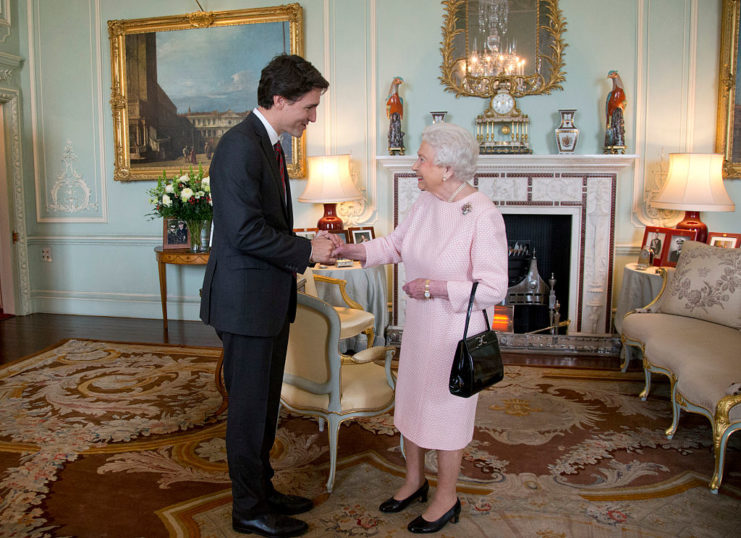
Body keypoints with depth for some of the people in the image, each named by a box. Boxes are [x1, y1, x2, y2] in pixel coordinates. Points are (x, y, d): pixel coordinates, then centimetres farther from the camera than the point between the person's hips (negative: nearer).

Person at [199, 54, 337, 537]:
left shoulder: (269, 144, 13)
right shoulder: (240, 146, -18)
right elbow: (245, 231, -24)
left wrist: (308, 247, 6)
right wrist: (307, 251, -14)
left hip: (270, 299, 10)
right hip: (246, 301, -10)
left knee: (265, 404, 19)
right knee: (249, 407, 4)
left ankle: (263, 490, 34)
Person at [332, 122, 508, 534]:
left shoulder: (483, 215, -23)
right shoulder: (426, 203, 0)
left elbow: (493, 288, -23)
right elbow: (394, 244, 9)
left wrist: (435, 287, -24)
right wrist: (347, 250, -3)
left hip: (455, 330, -7)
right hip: (419, 325, 7)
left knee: (446, 410, 8)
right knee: (411, 401, 19)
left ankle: (446, 499, 31)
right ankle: (414, 480, 42)